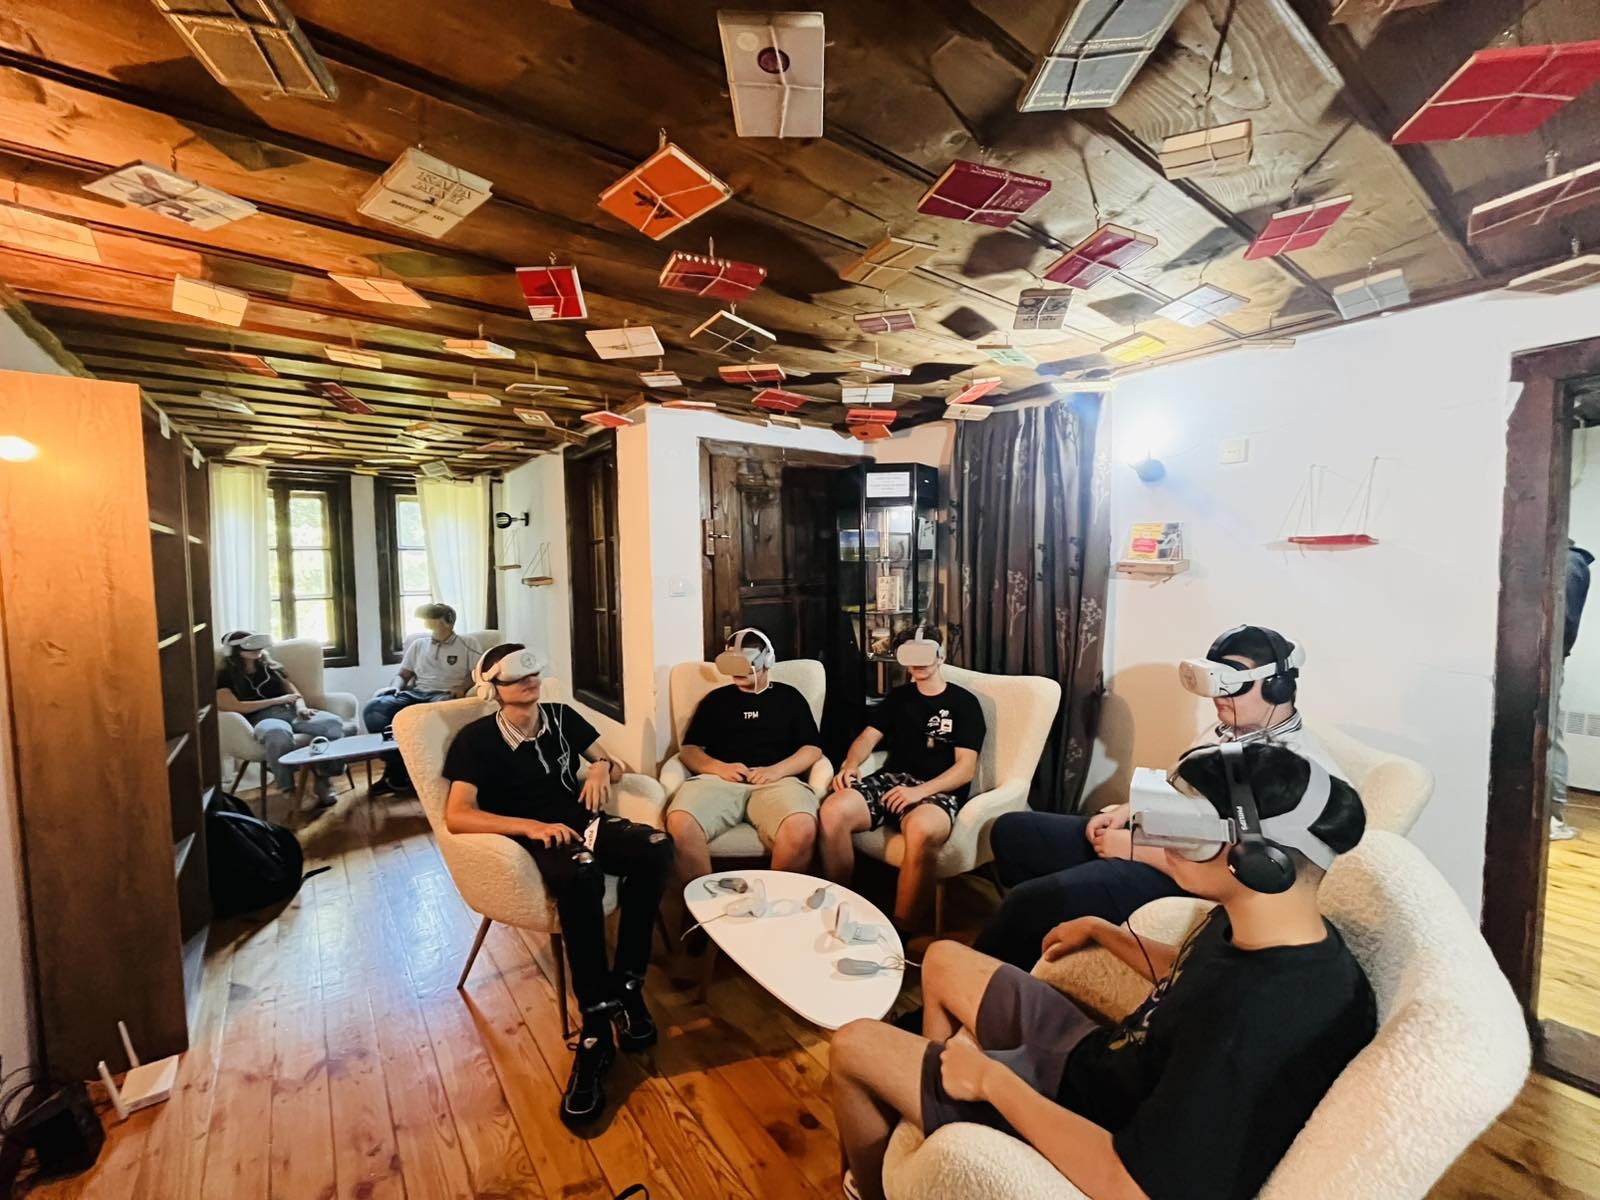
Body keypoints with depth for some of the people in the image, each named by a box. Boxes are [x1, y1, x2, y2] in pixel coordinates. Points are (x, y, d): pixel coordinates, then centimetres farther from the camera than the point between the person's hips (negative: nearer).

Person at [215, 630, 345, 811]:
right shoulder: (224, 677, 15)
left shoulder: (271, 668, 28)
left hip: (291, 712, 4)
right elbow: (234, 706, -1)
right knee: (278, 733, -45)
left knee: (333, 722, -33)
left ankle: (323, 782, -28)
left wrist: (301, 707, -3)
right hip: (262, 719, -4)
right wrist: (278, 700, 0)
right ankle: (289, 792, -35)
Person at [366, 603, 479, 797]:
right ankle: (396, 771, -22)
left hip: (444, 695, -5)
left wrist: (464, 686, -18)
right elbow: (403, 674, 23)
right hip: (415, 693, 5)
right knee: (372, 708, -23)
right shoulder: (418, 644, 22)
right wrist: (395, 686, 0)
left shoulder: (467, 645, 9)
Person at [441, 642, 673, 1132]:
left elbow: (615, 766, 19)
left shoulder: (562, 716, 12)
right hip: (534, 840, -4)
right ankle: (595, 1027, -27)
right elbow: (457, 816, -13)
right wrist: (532, 826, -24)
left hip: (582, 823, 4)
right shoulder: (476, 739, -1)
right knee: (580, 874, -40)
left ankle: (626, 984, -15)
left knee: (657, 846, -28)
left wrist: (603, 767, -6)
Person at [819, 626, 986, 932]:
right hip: (892, 780, 4)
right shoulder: (898, 696, 20)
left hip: (938, 791, -4)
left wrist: (920, 791, -20)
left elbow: (965, 768, -3)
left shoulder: (964, 702, 6)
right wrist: (850, 764, -11)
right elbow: (867, 738, 13)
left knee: (922, 830, -41)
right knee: (833, 811, -28)